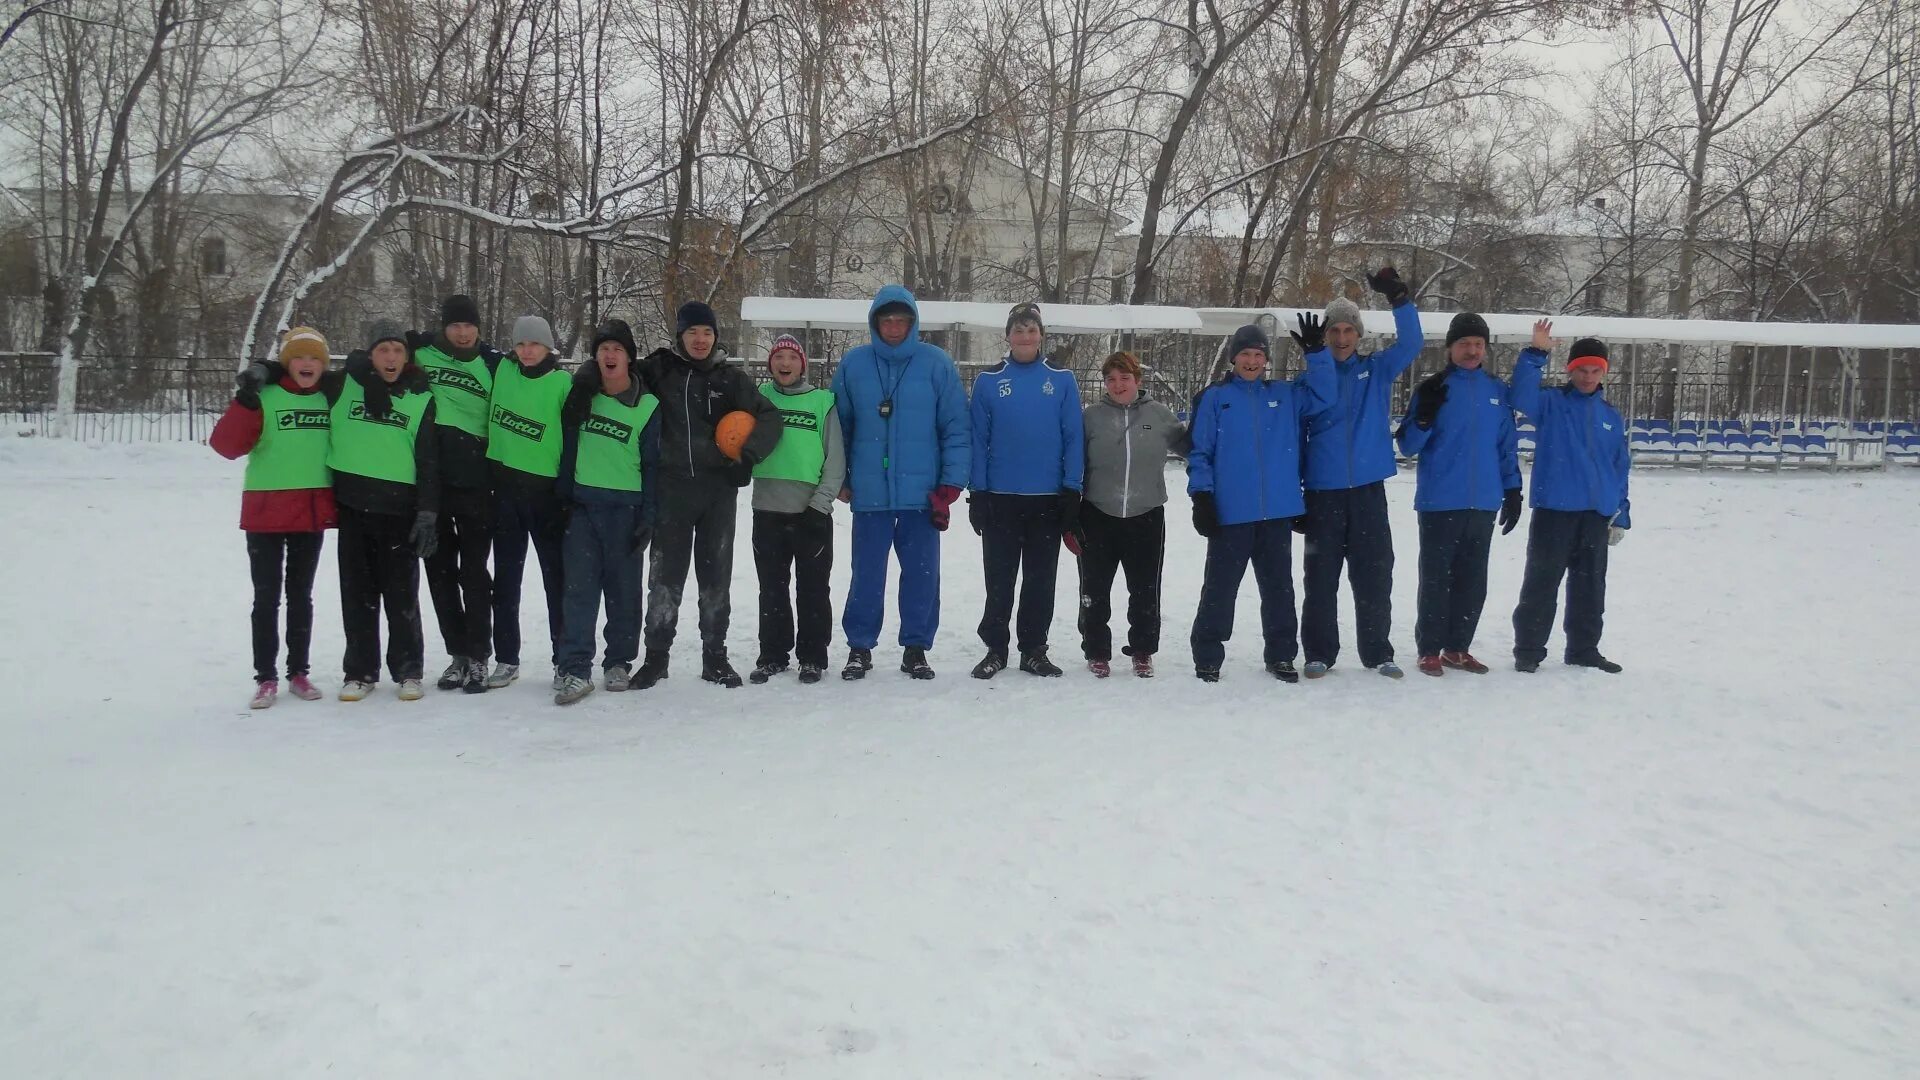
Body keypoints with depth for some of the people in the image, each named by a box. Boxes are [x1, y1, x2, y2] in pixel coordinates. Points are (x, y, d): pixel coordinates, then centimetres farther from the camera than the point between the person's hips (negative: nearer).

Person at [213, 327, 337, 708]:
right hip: (266, 512, -3)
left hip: (313, 514, 4)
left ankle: (298, 672, 21)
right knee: (267, 597, 2)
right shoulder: (263, 398, -7)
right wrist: (245, 401, -24)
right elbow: (226, 445, -15)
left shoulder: (331, 399, 5)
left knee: (301, 595, 13)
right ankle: (266, 677, 10)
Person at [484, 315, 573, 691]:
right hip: (505, 486, 4)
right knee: (506, 579, 10)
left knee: (557, 578, 3)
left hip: (546, 490, -4)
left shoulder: (563, 383, -7)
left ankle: (564, 660, 10)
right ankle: (506, 659, 19)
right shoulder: (502, 371, 2)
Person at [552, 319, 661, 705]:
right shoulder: (582, 396, 10)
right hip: (582, 505, 2)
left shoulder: (648, 407, 1)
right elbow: (568, 447, 13)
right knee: (579, 587, -5)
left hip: (625, 509, -2)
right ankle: (575, 669, -7)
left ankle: (619, 663, 17)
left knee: (623, 588, 4)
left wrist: (648, 517, -5)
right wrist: (562, 497, 6)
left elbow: (652, 466, 1)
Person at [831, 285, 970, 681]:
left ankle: (916, 648, 19)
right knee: (867, 574, 6)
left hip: (922, 493, 0)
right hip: (870, 493, 1)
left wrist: (949, 487, -7)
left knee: (922, 573, 6)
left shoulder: (937, 364, -2)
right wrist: (840, 480, 6)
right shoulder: (853, 364, 3)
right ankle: (860, 647, 18)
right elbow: (838, 426, 9)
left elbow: (956, 428, -3)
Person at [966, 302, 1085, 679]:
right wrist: (976, 493, -4)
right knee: (999, 580, 7)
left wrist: (1072, 492, -4)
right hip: (1000, 497, 0)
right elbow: (978, 440, 1)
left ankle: (1034, 651, 18)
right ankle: (995, 649, 18)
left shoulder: (1062, 380, 2)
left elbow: (1074, 439, 2)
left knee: (1041, 580, 8)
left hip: (1048, 498, 1)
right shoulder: (988, 381, 2)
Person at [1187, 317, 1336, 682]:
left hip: (1278, 513, 3)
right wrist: (1201, 497, -8)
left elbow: (1325, 397, 0)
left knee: (1278, 587, 12)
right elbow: (1199, 452, -1)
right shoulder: (1214, 398, 1)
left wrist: (1316, 352, -8)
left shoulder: (1285, 395, 10)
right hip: (1230, 513, -3)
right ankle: (1207, 658, 12)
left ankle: (1281, 655, 23)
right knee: (1220, 587, 3)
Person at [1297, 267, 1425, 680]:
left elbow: (1411, 343, -8)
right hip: (1323, 491, -1)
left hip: (1368, 489, 1)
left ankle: (1378, 652, 17)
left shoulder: (1377, 369, 7)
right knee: (1321, 578, 5)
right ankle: (1319, 653, 15)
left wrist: (1398, 298, -22)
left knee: (1374, 576, 6)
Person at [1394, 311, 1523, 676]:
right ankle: (1430, 651, 8)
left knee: (1472, 581, 10)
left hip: (1484, 503, 4)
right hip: (1440, 502, -4)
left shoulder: (1497, 391, 10)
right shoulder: (1431, 389, -2)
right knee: (1436, 579, 0)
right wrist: (1424, 416, -22)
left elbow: (1508, 445, 14)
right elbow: (1408, 445, -4)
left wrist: (1512, 490, 10)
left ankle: (1457, 648, 20)